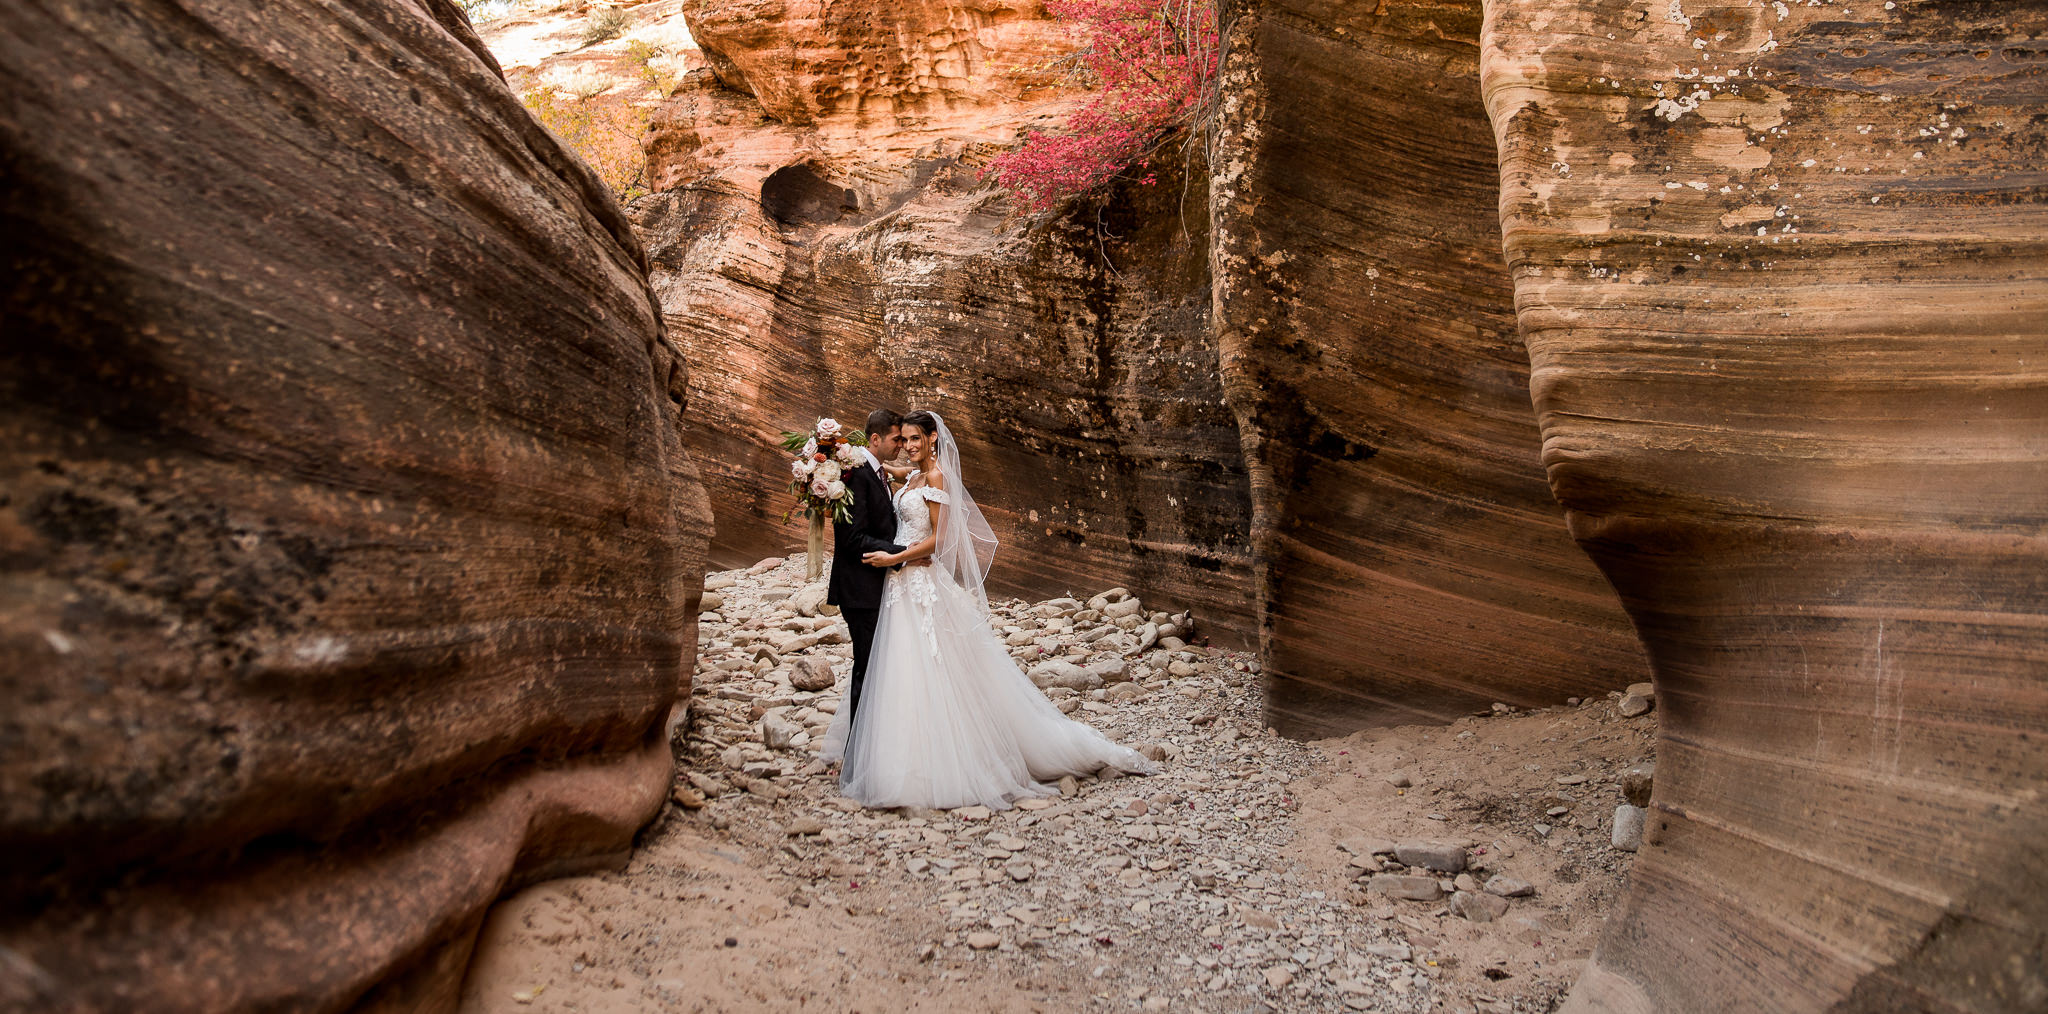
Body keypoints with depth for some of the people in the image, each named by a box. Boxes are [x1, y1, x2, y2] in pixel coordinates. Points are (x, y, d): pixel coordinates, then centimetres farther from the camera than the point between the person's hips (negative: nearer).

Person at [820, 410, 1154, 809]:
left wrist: (893, 558, -17)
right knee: (906, 674, 11)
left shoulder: (936, 478, -11)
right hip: (903, 586, 9)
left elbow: (938, 539, -15)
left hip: (925, 585, -9)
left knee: (931, 673, -6)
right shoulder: (914, 478, 14)